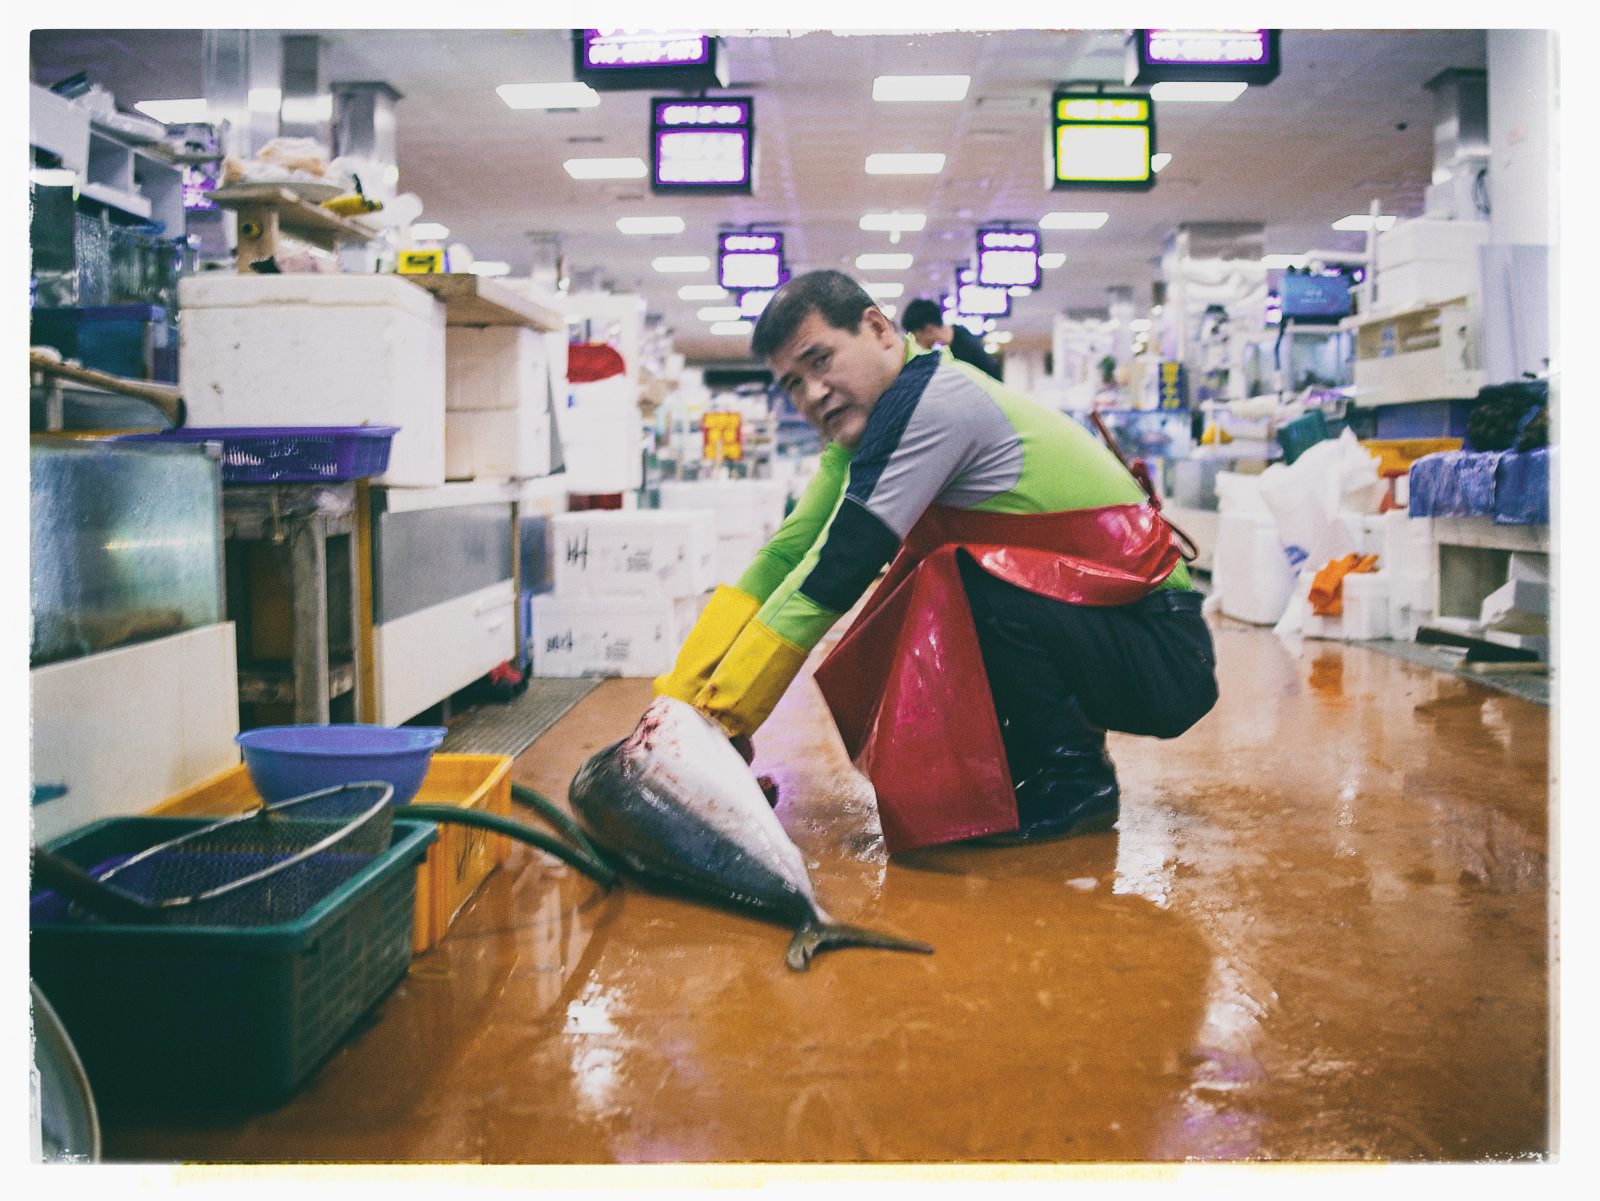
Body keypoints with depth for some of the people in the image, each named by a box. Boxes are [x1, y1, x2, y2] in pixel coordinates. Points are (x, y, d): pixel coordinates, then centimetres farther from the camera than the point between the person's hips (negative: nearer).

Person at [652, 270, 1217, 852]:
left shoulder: (930, 401, -20)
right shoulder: (872, 422, 7)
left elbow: (830, 577, -22)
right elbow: (783, 555, 2)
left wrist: (716, 719, -18)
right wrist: (679, 696, -6)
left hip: (1165, 656, -9)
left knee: (960, 577, -29)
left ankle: (1071, 781, -10)